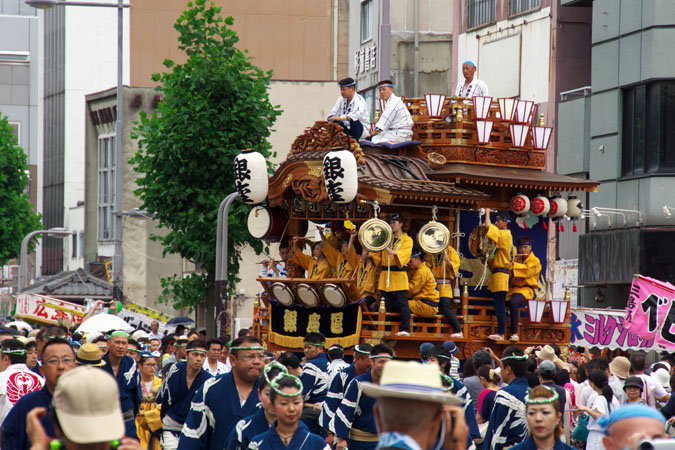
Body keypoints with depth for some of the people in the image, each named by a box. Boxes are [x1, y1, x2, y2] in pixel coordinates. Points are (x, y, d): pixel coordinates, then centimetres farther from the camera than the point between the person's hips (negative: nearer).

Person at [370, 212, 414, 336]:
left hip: (399, 276, -5)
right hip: (386, 275, 5)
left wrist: (392, 252, -33)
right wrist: (371, 254, -3)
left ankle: (406, 329, -13)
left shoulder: (407, 240, 4)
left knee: (402, 303, -10)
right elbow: (379, 257, 17)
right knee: (389, 304, 6)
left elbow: (404, 253, -15)